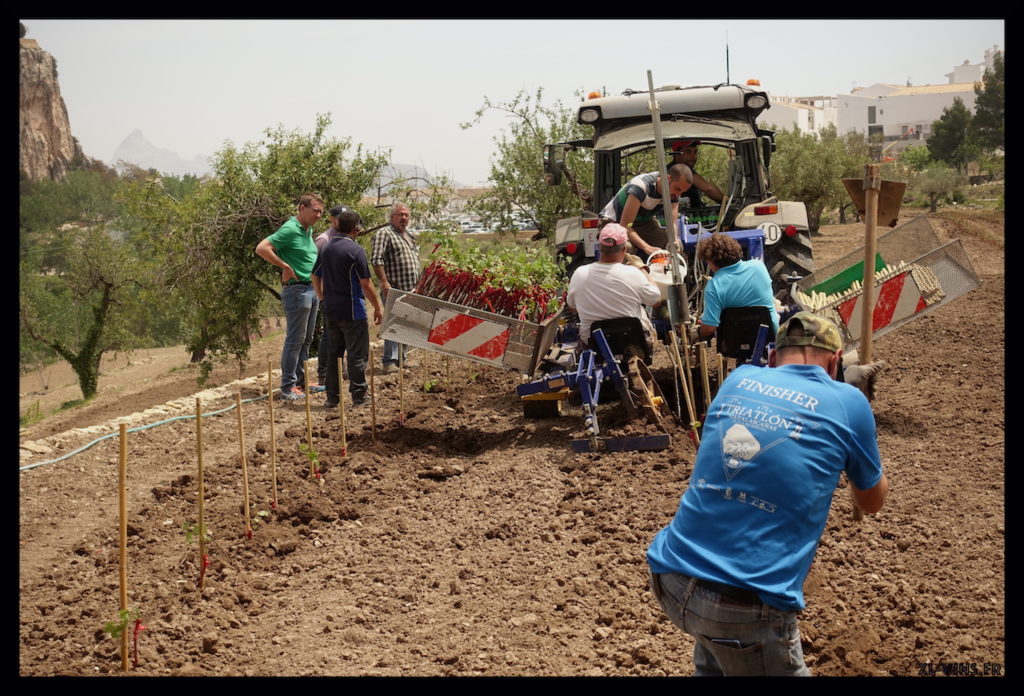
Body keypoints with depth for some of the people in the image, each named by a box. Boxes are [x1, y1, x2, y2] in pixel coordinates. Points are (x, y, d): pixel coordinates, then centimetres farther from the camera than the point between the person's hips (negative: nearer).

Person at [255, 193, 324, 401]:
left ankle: (300, 380, 22)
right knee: (295, 339, -6)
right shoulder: (290, 230, -13)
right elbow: (262, 248, -22)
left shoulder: (308, 231, 14)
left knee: (306, 339, 14)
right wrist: (285, 267, -19)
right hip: (297, 289, -9)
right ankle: (288, 386, -2)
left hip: (312, 289, 9)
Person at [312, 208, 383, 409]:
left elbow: (315, 277, 14)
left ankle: (332, 397, 16)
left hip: (330, 310, 7)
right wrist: (378, 307, -6)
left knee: (332, 354, 12)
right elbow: (365, 283, -14)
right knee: (357, 355, 1)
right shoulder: (355, 250, -13)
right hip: (352, 311, -7)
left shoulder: (326, 249, 8)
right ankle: (359, 396, 5)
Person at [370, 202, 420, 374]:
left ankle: (402, 359, 18)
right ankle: (389, 362, -12)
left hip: (411, 290, 8)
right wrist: (384, 282, -22)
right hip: (394, 290, -8)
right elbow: (376, 260, -15)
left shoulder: (410, 236, 21)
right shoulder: (384, 234, -5)